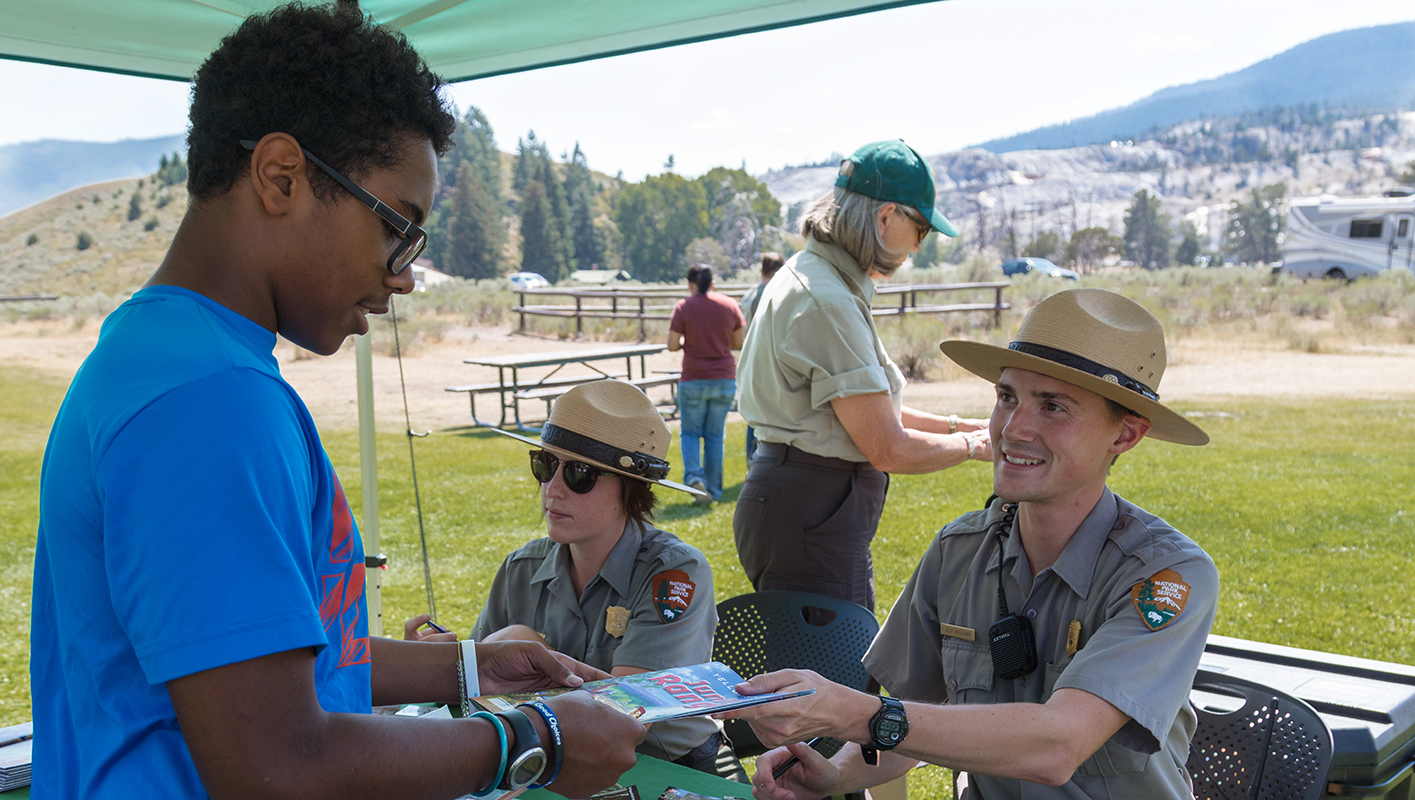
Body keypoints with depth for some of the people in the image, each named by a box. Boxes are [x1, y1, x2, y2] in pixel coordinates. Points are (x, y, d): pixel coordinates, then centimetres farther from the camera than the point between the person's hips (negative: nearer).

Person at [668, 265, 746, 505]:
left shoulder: (683, 307, -6)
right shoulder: (729, 305, 1)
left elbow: (672, 345, -7)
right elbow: (739, 341, 6)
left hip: (693, 381, -2)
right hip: (725, 380, 2)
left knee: (690, 433, 12)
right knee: (715, 435, 11)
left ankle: (694, 477, -10)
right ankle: (713, 490, 13)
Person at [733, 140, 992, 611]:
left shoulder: (809, 275, 13)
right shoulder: (827, 302, -20)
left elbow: (868, 409, 20)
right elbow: (888, 449, -18)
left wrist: (956, 425, 16)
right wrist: (972, 446, -2)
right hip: (810, 515, -11)